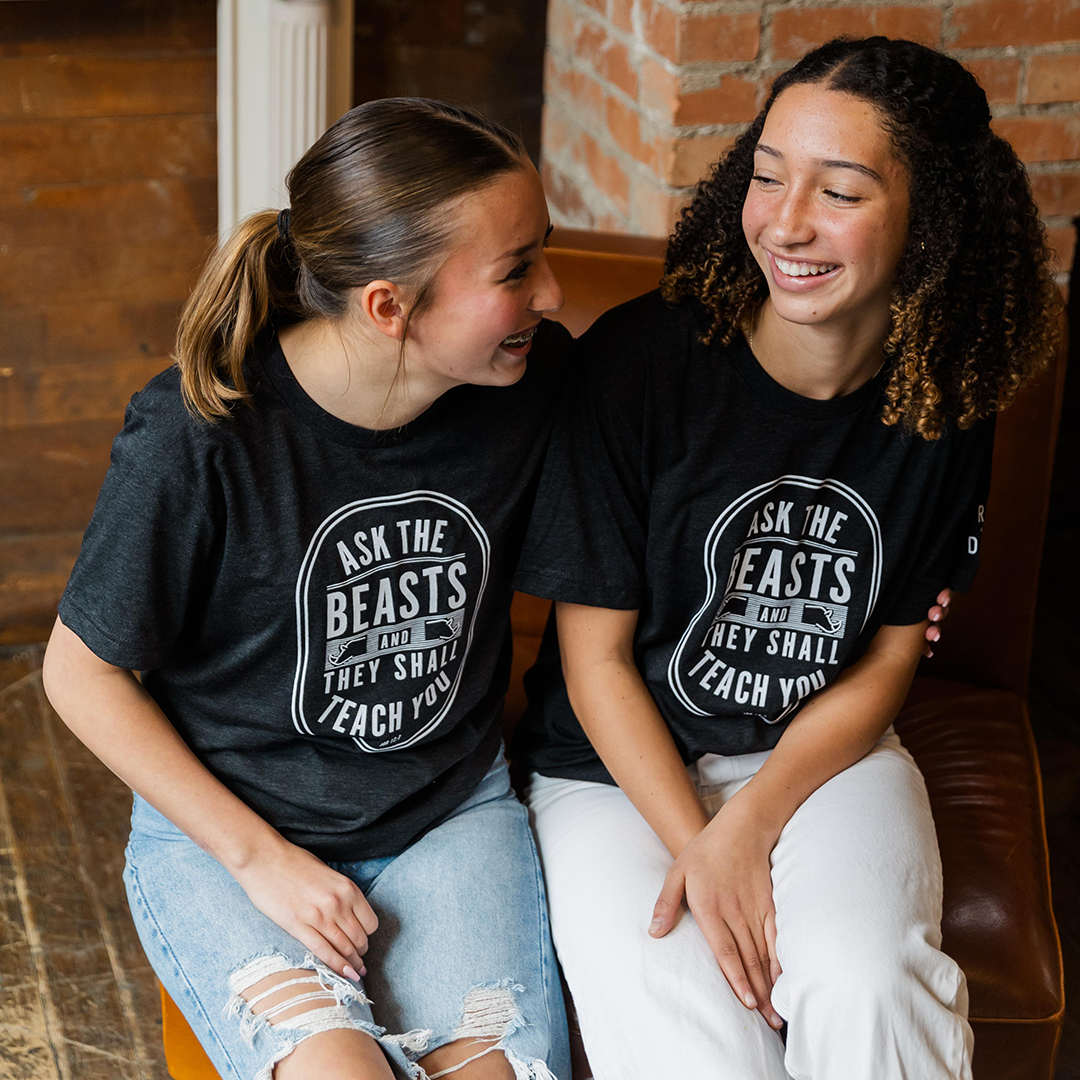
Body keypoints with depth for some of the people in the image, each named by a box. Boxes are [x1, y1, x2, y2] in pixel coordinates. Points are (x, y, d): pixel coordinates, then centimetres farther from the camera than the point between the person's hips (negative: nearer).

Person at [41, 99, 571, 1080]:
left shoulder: (539, 382, -10)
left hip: (452, 813, 3)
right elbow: (81, 670, -8)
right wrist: (261, 857, -11)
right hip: (221, 825, -2)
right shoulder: (200, 436, -20)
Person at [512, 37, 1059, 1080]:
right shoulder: (635, 362, -17)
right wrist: (698, 850, -17)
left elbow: (885, 662, 1)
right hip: (619, 764, -2)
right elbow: (595, 654, -10)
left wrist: (745, 829, -13)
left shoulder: (943, 400, -6)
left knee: (865, 986, -27)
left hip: (826, 751, 2)